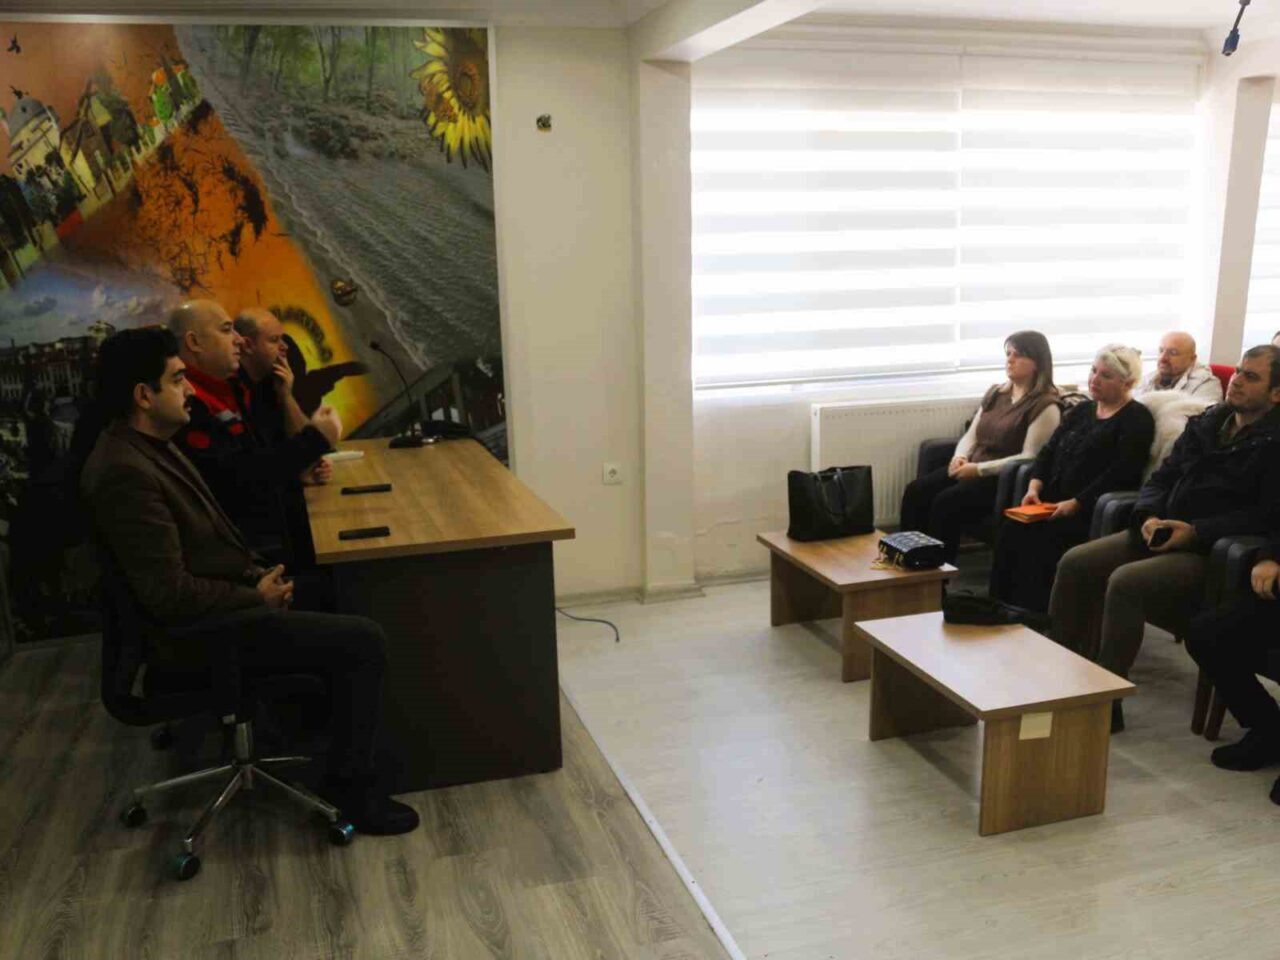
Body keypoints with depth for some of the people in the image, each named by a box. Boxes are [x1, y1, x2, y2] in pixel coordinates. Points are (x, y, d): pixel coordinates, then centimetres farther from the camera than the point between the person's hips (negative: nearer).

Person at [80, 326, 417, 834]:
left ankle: (336, 715, 29)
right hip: (202, 632, -10)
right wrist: (256, 596, -15)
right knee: (364, 640, -15)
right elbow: (169, 594, -27)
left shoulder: (148, 446, 6)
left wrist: (256, 572, 4)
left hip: (222, 600, 10)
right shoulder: (125, 473, -26)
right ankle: (349, 787, -2)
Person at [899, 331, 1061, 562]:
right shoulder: (995, 393, 17)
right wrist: (960, 457, -5)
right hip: (972, 470, 7)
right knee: (916, 491, -15)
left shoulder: (1045, 406, -7)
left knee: (946, 502, -30)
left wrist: (978, 469, -19)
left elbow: (1029, 458, -15)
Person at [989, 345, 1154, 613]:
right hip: (1054, 502, 7)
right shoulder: (1081, 411, 22)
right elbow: (1049, 450, 16)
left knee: (1035, 538, -28)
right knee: (1009, 529, -18)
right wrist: (1035, 486, -3)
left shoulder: (1137, 419, -2)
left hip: (1093, 510, -7)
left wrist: (1075, 504, -20)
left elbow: (1121, 473, -14)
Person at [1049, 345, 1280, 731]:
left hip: (1210, 553, -7)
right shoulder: (1206, 423, 15)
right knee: (1075, 563, -10)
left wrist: (1195, 531, -22)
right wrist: (1150, 516, -5)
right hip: (1164, 535, 8)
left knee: (1125, 582, -31)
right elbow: (1162, 478, 16)